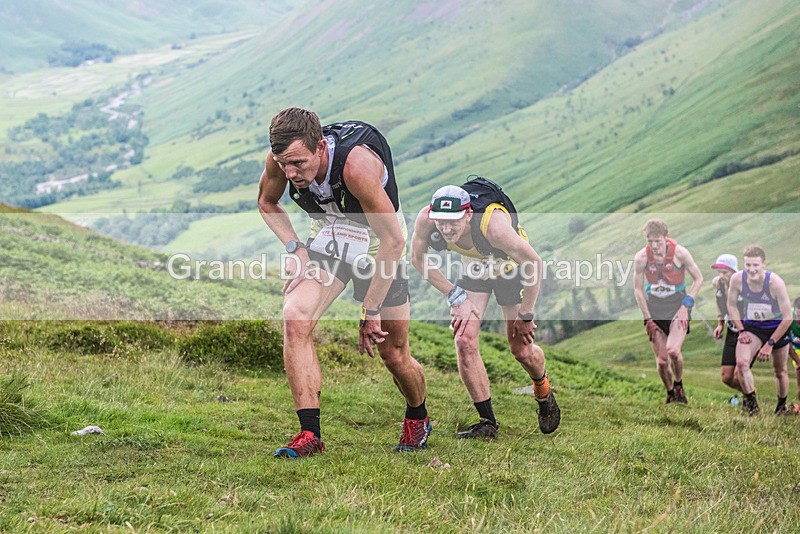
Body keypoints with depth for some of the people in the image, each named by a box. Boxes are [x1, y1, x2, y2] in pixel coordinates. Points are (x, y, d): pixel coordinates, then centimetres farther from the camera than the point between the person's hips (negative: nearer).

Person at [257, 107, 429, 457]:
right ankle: (310, 435, -18)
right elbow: (267, 203, 4)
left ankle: (417, 418, 38)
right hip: (328, 240, 4)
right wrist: (294, 248, -13)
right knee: (295, 319, -23)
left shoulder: (357, 163, -37)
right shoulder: (282, 157, -21)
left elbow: (392, 240, -30)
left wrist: (371, 311, -25)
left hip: (376, 248, -4)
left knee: (394, 355, 5)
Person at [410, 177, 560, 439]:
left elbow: (534, 263, -29)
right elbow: (419, 259, -10)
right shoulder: (426, 219, -31)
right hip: (474, 269, 3)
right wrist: (455, 296, -14)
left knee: (522, 351, -1)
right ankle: (487, 422, -1)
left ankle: (543, 391, 35)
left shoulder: (494, 224, -42)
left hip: (510, 268, -3)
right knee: (464, 341, -14)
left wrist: (526, 316, -20)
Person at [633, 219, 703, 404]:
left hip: (678, 308, -2)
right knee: (661, 361, -1)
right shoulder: (641, 258, -11)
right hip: (654, 311, 2)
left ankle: (679, 385, 5)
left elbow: (698, 279, -2)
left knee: (673, 350, -24)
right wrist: (648, 319, -3)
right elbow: (638, 290, 0)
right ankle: (670, 393, 26)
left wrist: (686, 305, -10)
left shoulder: (679, 253, -14)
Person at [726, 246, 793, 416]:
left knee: (780, 371, 13)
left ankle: (782, 406, 36)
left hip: (777, 327, -1)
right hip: (751, 326, 2)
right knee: (741, 363, -22)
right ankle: (751, 402, -6)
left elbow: (788, 317, -21)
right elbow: (731, 305, 0)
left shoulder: (775, 283, -28)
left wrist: (770, 344, -21)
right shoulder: (737, 279, -20)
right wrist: (741, 330, -10)